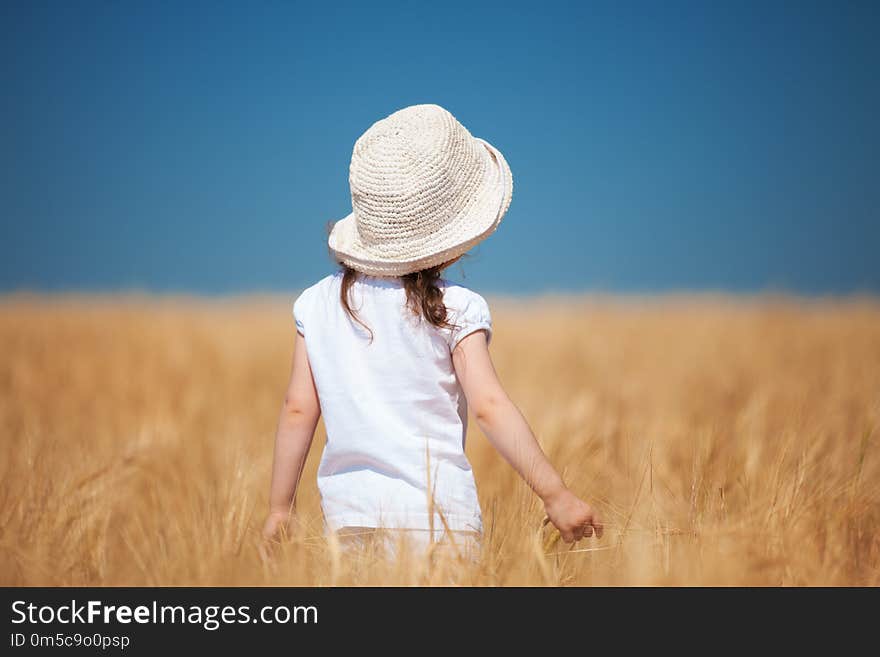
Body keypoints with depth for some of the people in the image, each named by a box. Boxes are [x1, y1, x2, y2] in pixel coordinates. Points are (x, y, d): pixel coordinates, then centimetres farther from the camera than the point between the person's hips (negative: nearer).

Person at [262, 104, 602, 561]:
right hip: (435, 515, -3)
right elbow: (488, 406, -13)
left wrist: (280, 508, 12)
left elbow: (298, 410, 4)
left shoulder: (318, 302, 4)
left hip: (346, 511, 4)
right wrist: (555, 494, -9)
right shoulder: (457, 309, -6)